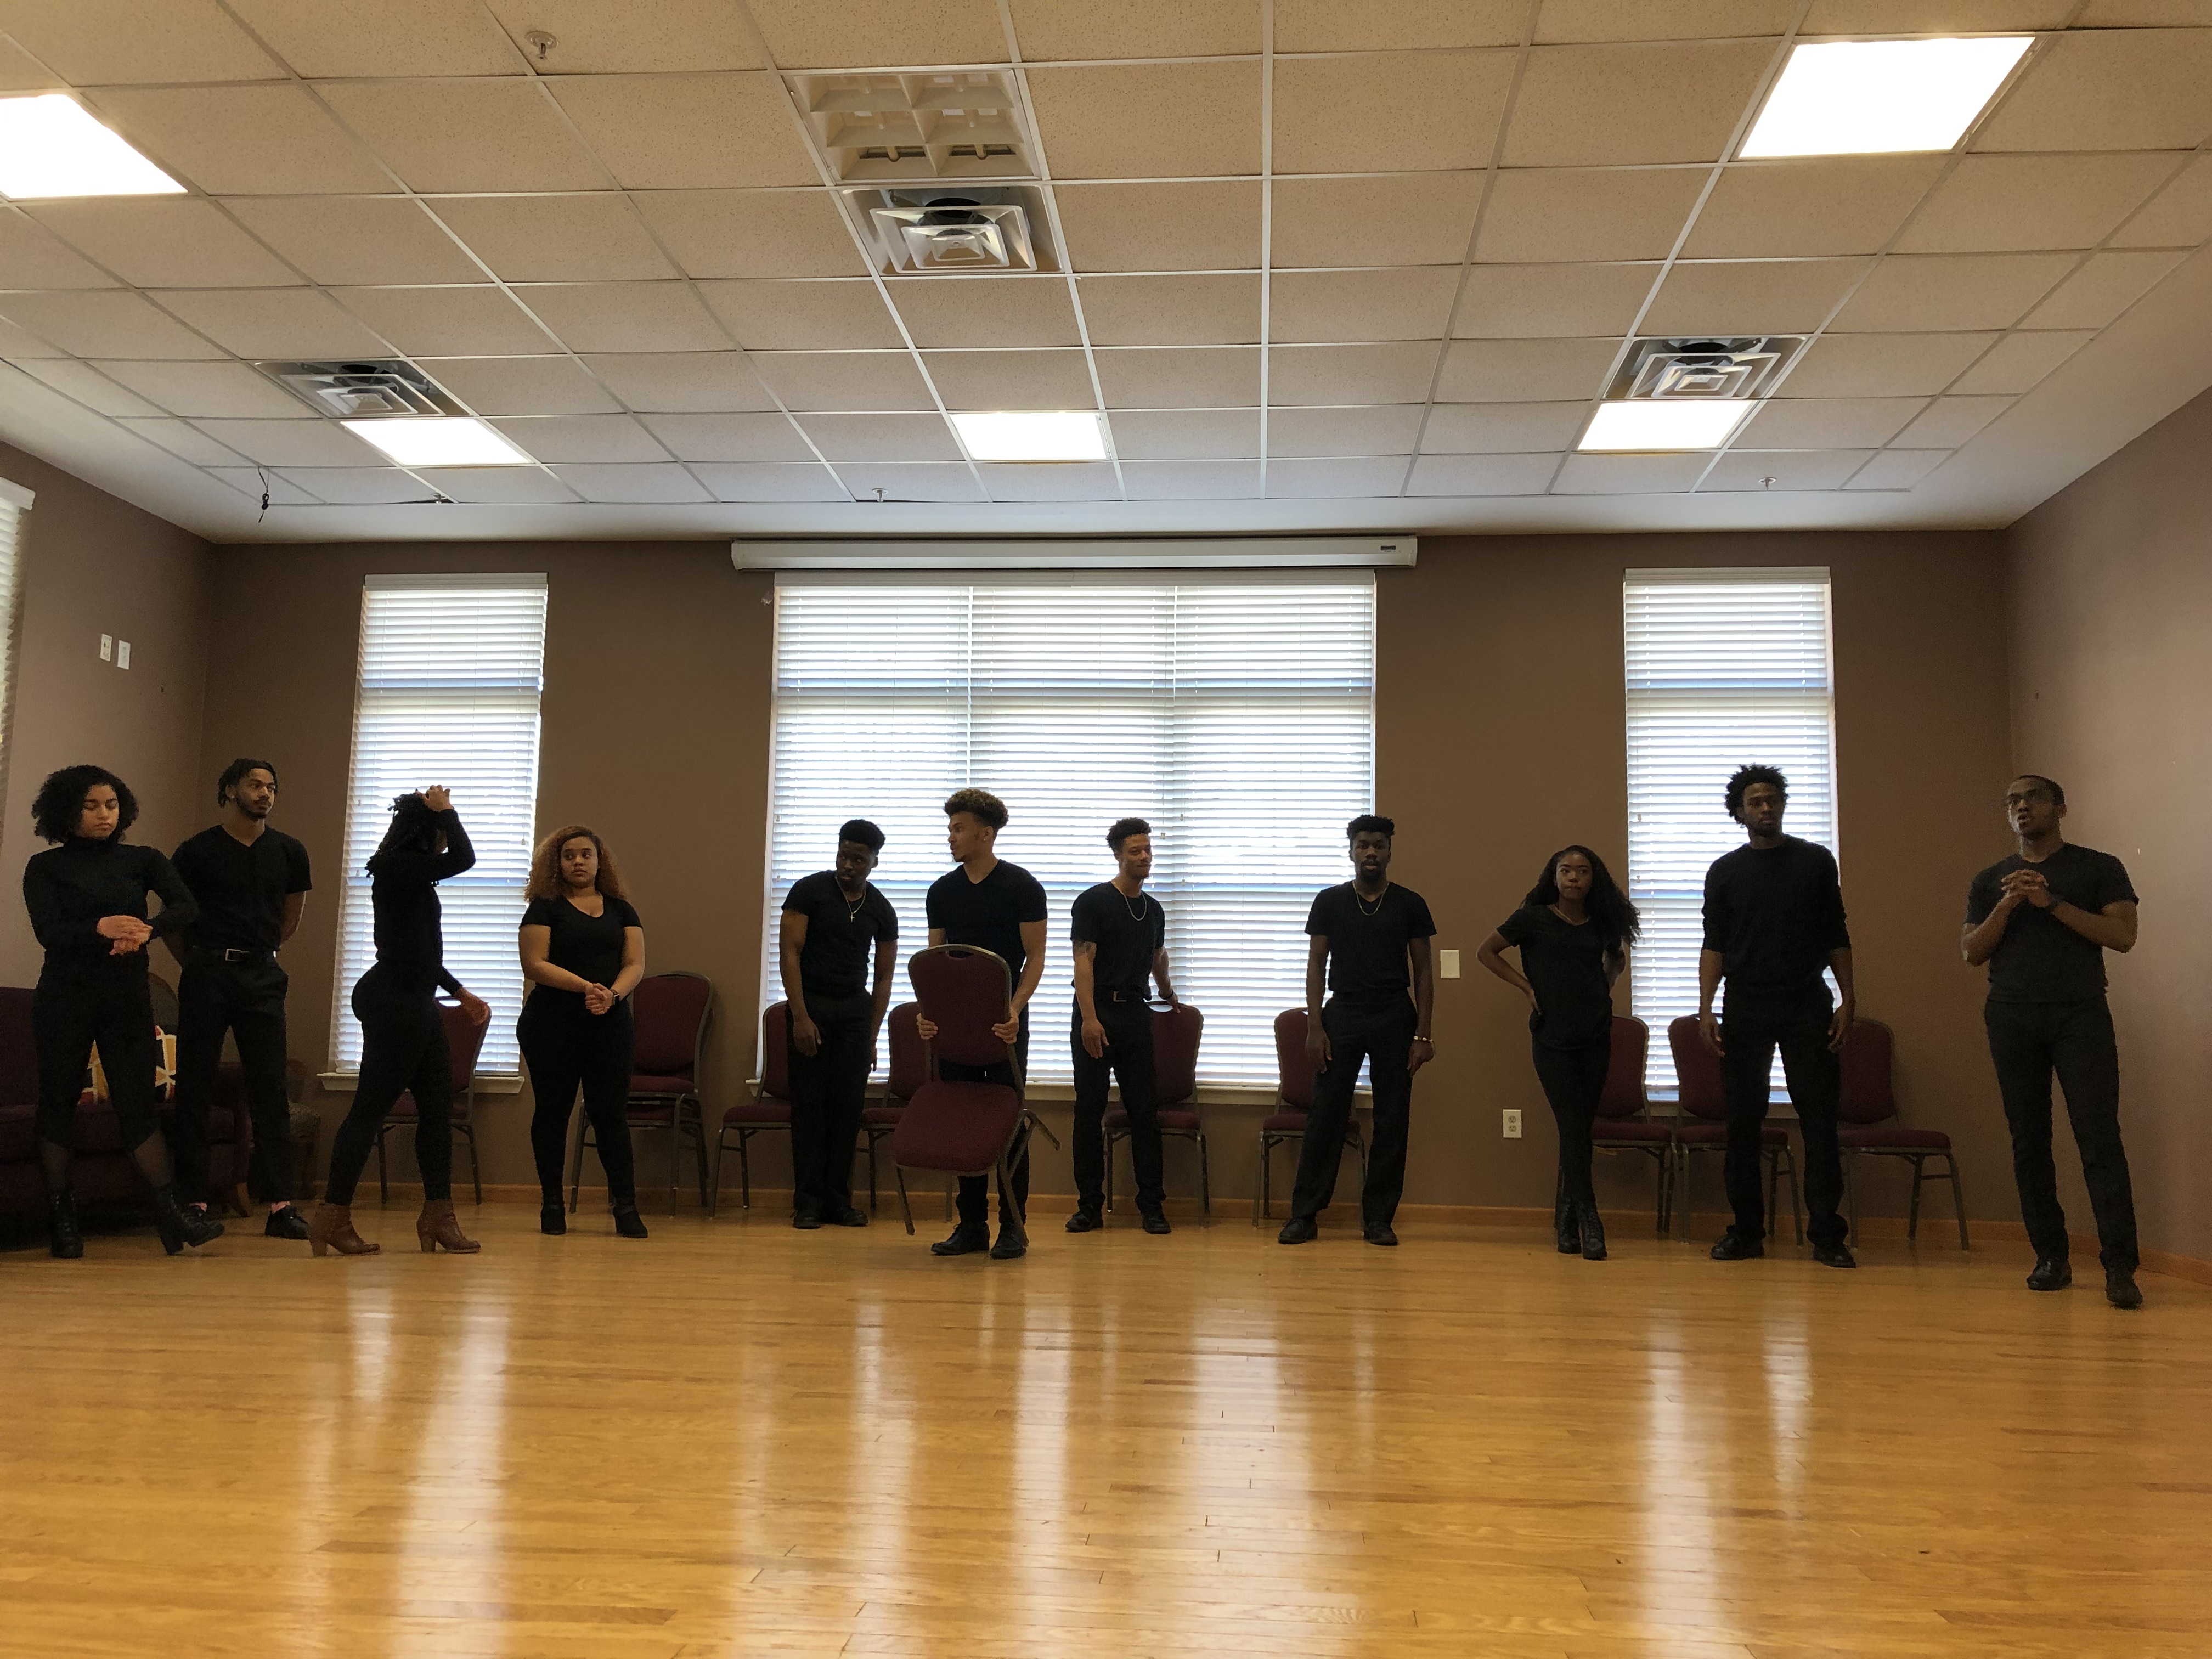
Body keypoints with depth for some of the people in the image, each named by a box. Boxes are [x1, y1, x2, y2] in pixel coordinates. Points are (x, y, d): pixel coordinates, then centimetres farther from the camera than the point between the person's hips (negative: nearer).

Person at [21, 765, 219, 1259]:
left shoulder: (142, 861, 8)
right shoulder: (45, 867, 4)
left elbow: (186, 908, -7)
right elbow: (48, 932, -10)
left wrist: (146, 930, -27)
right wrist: (102, 928, -28)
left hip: (128, 997, 1)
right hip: (65, 998, -1)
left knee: (137, 1102, -2)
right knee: (58, 1099, 3)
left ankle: (171, 1210, -5)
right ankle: (60, 1216, 11)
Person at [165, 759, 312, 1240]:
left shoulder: (289, 853, 8)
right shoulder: (198, 851, 1)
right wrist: (194, 961, 12)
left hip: (262, 977, 2)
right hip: (206, 975, -2)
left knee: (271, 1090, -2)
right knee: (195, 1087, -1)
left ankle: (280, 1204, -2)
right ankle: (194, 1201, 5)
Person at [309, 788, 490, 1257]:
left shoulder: (412, 874, 16)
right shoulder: (395, 866, -12)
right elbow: (464, 859, -21)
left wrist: (461, 992, 23)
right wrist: (444, 810, -7)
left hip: (415, 1003, 10)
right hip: (395, 1002, -10)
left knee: (438, 1105, 8)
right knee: (370, 1108, -5)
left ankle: (438, 1214, 12)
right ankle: (333, 1217, 1)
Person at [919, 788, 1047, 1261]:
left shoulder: (1021, 886, -6)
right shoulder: (942, 891, 8)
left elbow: (1035, 957, -6)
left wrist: (1015, 1010, -21)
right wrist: (928, 1011, -7)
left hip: (1005, 1023, -4)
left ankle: (1013, 1227, 7)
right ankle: (972, 1225, 15)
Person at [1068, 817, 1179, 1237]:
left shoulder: (1154, 910, 13)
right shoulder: (1093, 901, -4)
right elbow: (1083, 962, -11)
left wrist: (1167, 991, 45)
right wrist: (1089, 1018, -20)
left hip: (1135, 1013, 5)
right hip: (1097, 1014, -5)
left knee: (1144, 1110, 3)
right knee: (1090, 1110, 1)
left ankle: (1152, 1204, 9)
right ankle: (1090, 1205, 7)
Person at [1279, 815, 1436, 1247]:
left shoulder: (1410, 904, 5)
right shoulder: (1330, 902, 5)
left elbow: (1422, 973, 6)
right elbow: (1316, 966, 5)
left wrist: (1423, 1033, -2)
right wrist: (1314, 1028, -5)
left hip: (1395, 1017, 1)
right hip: (1343, 1013, 0)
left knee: (1392, 1119, 3)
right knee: (1326, 1115, -3)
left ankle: (1379, 1219, 12)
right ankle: (1304, 1215, 3)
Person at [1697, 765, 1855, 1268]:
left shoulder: (1816, 861, 7)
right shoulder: (1724, 872, 8)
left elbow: (1836, 937, 8)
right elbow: (1714, 944, 5)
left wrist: (1848, 999, -2)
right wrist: (1705, 1009, -5)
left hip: (1807, 1006, -1)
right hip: (1746, 1008, 1)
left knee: (1820, 1119, -3)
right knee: (1742, 1121, 2)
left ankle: (1827, 1235, 2)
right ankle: (1746, 1231, 9)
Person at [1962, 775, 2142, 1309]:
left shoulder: (2099, 868, 8)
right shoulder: (1990, 881, 16)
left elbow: (2123, 935, -4)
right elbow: (1973, 952, 8)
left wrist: (2051, 903, -12)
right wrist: (2007, 906, -7)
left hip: (2080, 1017, -3)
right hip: (2012, 1019, 3)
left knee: (2099, 1137, -11)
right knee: (2029, 1140, 3)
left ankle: (2120, 1267, -13)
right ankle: (2050, 1259, 9)